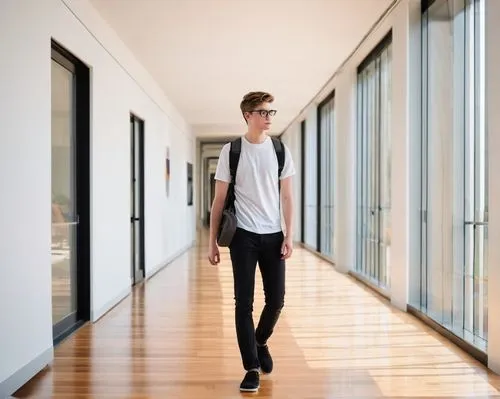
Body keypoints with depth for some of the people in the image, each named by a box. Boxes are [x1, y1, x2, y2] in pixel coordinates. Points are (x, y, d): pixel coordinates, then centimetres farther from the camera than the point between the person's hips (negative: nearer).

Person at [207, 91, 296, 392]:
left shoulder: (281, 150, 4)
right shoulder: (231, 151, -1)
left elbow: (287, 197, 5)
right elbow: (220, 199, 1)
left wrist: (289, 236, -3)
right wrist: (213, 241, -2)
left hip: (273, 235, 2)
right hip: (243, 235, -2)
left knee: (276, 299, 5)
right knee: (244, 302, -2)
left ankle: (261, 343, 35)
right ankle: (252, 368, 9)